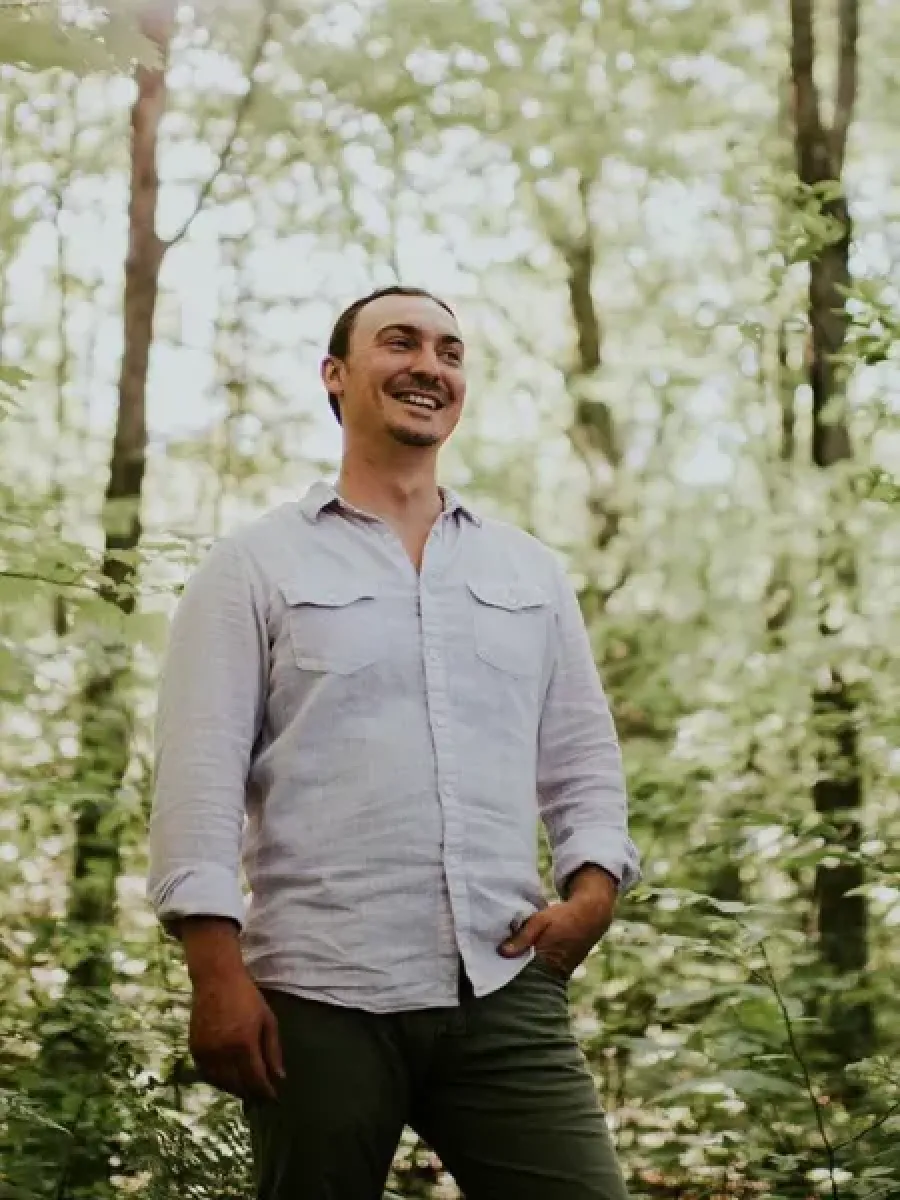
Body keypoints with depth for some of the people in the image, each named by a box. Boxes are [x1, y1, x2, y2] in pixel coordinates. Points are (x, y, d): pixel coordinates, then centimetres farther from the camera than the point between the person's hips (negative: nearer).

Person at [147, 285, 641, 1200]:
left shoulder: (531, 571, 17)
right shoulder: (254, 567, 5)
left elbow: (582, 759, 18)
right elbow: (199, 775, -2)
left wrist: (593, 889, 0)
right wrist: (217, 973, -11)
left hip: (507, 992, 3)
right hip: (319, 998, -3)